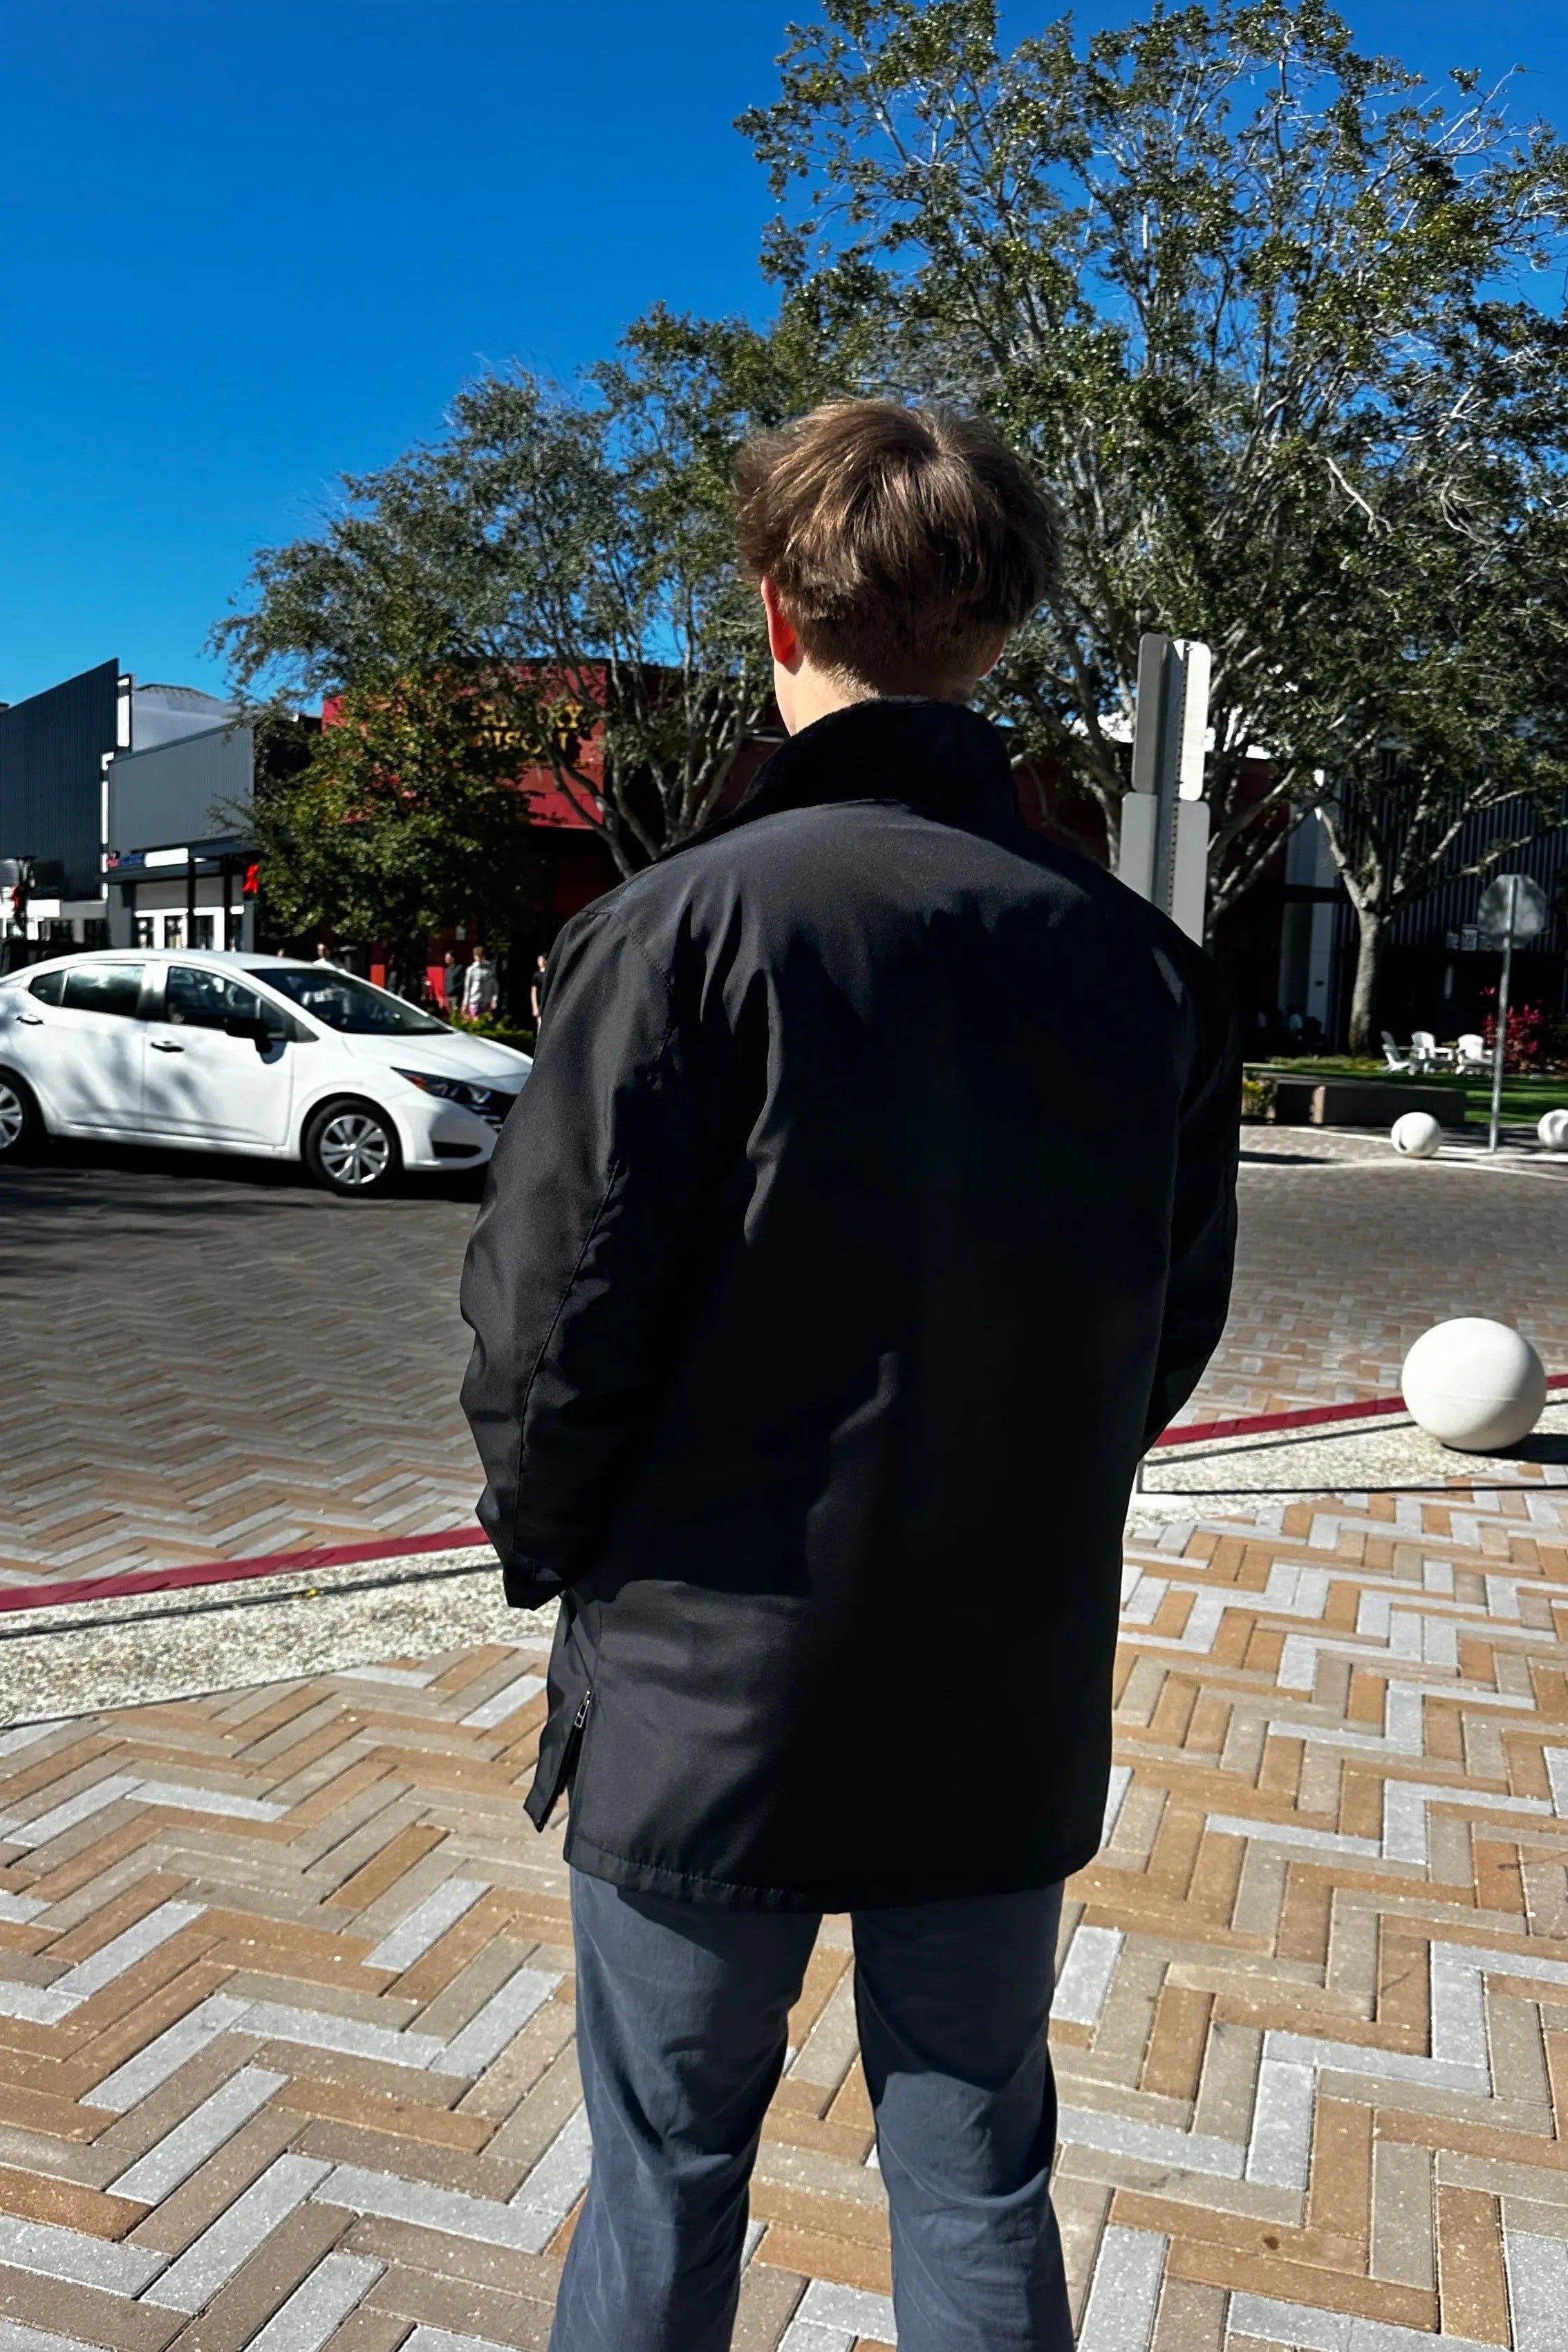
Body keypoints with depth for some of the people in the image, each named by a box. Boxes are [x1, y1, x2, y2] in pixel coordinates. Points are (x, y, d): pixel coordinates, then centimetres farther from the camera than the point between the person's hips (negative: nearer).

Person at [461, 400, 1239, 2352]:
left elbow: (551, 1320, -16)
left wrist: (554, 1549, 4)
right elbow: (1172, 1328, 4)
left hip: (708, 1696, -3)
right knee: (981, 2192, 21)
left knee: (666, 2186, 18)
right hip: (1012, 1712, 4)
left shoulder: (682, 928, -18)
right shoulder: (1149, 967, -3)